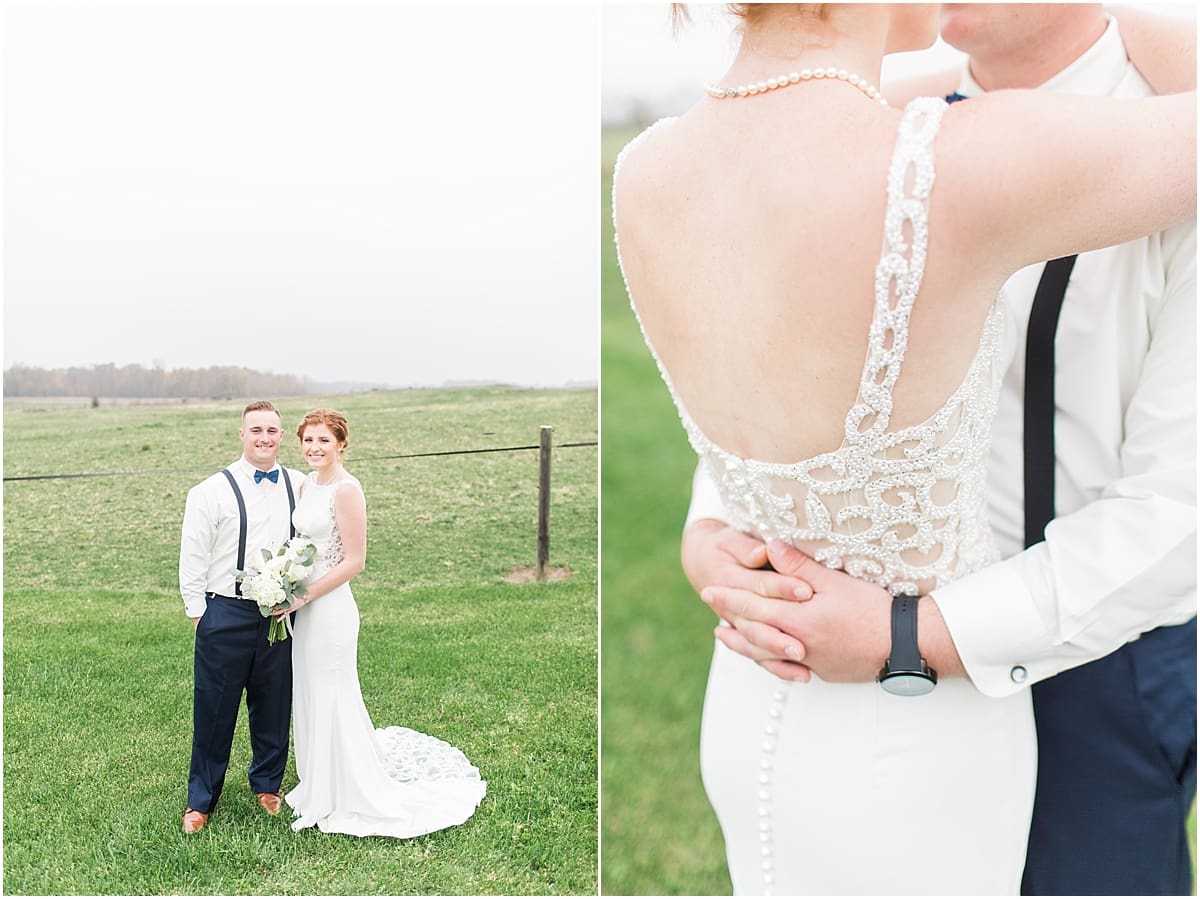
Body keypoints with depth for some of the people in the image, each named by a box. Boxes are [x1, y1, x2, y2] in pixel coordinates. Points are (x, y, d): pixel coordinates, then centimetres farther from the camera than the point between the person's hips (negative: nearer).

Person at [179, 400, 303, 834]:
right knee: (214, 712, 6)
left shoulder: (300, 487, 4)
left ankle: (267, 785, 35)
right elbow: (192, 562, -2)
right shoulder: (212, 491, -6)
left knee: (274, 707, 14)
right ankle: (201, 800, 23)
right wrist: (199, 615, -3)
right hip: (226, 615, -3)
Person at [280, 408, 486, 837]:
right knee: (310, 697, 18)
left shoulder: (346, 489, -16)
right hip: (304, 607, 8)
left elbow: (354, 561, -18)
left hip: (330, 607, -8)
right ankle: (318, 789, 34)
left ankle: (345, 801, 18)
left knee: (332, 700, 2)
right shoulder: (307, 484, 8)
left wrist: (304, 595, -17)